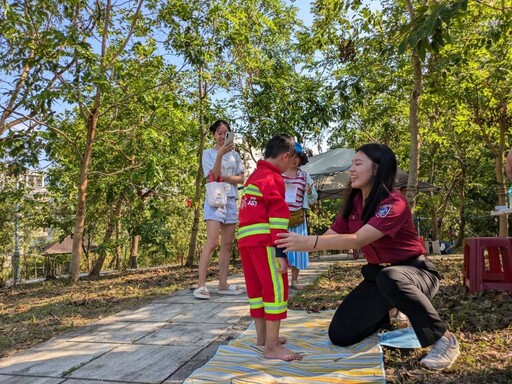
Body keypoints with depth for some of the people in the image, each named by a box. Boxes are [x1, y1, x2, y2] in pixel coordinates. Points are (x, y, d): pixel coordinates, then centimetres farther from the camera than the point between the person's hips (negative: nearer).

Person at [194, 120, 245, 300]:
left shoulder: (235, 155, 14)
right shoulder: (209, 153, 1)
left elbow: (241, 179, 7)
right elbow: (213, 177, -13)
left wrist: (224, 177, -9)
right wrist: (220, 154, -23)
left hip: (232, 200, 6)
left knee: (227, 244, 5)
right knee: (212, 243, -15)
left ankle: (223, 284, 10)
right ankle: (201, 285, -13)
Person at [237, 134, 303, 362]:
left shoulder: (254, 176, 22)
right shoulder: (273, 178, -8)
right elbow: (278, 214, -16)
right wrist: (280, 252, -19)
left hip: (246, 240, 10)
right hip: (263, 241, -10)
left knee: (257, 288, 16)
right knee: (276, 288, -5)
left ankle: (262, 336, 28)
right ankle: (272, 347, -1)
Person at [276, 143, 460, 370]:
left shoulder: (394, 203, -25)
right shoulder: (353, 203, -1)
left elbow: (357, 240, -36)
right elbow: (331, 236, -3)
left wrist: (309, 242, -41)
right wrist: (297, 244, -17)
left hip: (415, 271, -6)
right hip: (377, 274, 7)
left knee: (389, 278, -44)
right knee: (340, 335, -1)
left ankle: (444, 339, -19)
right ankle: (382, 317, 31)